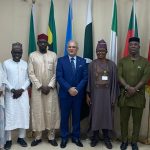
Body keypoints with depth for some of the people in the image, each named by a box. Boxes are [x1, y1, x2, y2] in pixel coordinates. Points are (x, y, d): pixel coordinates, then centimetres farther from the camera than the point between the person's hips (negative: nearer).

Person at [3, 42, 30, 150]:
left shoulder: (25, 64, 6)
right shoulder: (6, 63, 0)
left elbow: (28, 79, 5)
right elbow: (4, 79, -2)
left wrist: (21, 89, -9)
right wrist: (12, 90, -12)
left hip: (23, 93, 2)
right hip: (10, 94, -2)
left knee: (24, 114, 4)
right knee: (9, 115, -1)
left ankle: (21, 137, 18)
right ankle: (8, 140, 10)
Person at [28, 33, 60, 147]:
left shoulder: (53, 55, 2)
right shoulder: (32, 56, 1)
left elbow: (56, 73, 0)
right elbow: (31, 73, -3)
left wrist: (49, 86, -10)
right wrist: (40, 86, -10)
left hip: (51, 89, 0)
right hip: (37, 89, 0)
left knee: (51, 112, 4)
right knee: (37, 112, 5)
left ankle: (51, 137, 16)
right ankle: (38, 137, 17)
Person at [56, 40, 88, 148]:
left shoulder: (82, 61, 5)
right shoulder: (61, 60, 0)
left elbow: (85, 77, -1)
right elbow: (59, 77, -8)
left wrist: (77, 89, -13)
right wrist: (69, 89, -16)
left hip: (78, 94, 2)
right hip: (65, 93, -1)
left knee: (77, 116, 10)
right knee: (64, 116, 7)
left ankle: (76, 137, 23)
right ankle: (64, 138, 20)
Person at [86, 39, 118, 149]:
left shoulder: (112, 64, 0)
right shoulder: (92, 64, 0)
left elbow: (114, 82, 1)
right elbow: (89, 80, 1)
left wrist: (113, 97, -2)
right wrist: (88, 94, -3)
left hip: (107, 94, 0)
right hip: (95, 94, 0)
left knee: (107, 115, 8)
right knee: (95, 115, 7)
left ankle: (106, 137, 23)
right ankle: (95, 136, 22)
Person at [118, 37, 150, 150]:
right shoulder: (122, 61, 5)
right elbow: (119, 76, -4)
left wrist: (135, 89, -18)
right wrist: (128, 87, -19)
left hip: (139, 95, 0)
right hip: (124, 95, 1)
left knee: (137, 120, 7)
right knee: (124, 119, 7)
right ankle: (124, 141, 22)